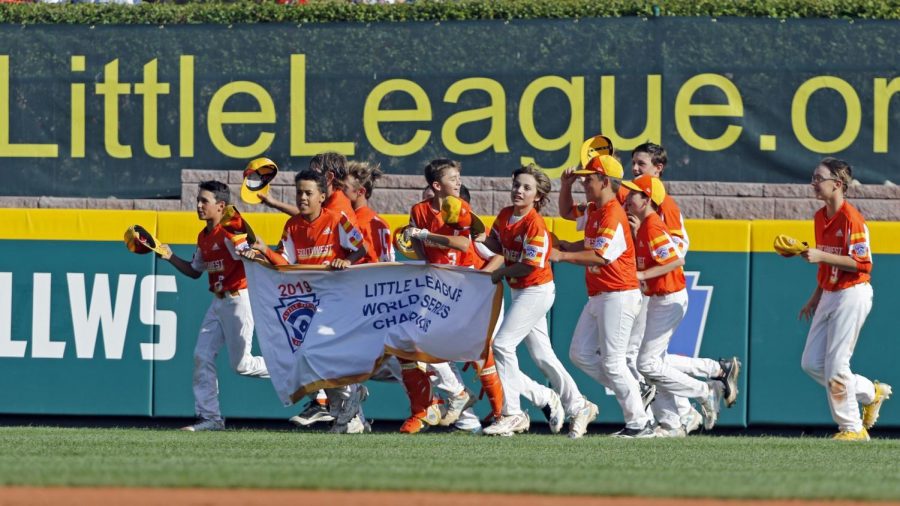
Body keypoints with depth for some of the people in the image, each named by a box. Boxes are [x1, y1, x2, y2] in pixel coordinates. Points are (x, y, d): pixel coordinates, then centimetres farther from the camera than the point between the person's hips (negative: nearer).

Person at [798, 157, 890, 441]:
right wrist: (814, 299, 22)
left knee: (835, 365, -8)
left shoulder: (851, 219, -17)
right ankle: (871, 392, 22)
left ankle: (853, 428, 5)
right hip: (829, 296, 9)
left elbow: (862, 263, -21)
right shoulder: (820, 217, 10)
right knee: (811, 363, 7)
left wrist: (821, 256, -25)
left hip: (852, 295, -9)